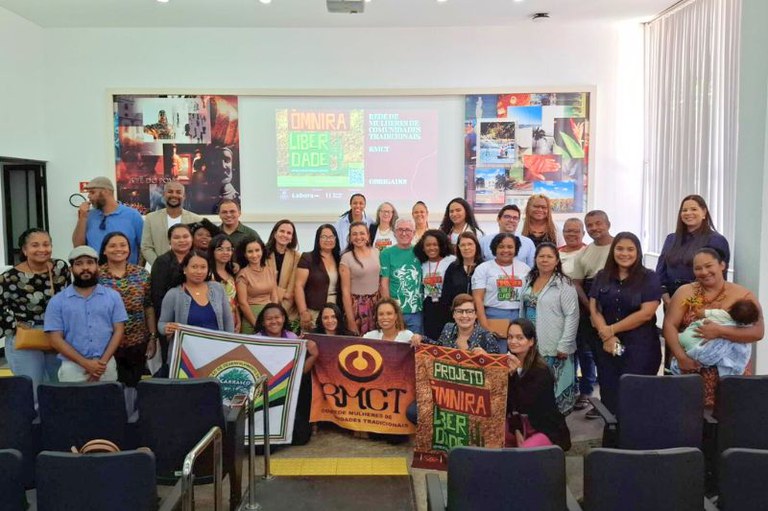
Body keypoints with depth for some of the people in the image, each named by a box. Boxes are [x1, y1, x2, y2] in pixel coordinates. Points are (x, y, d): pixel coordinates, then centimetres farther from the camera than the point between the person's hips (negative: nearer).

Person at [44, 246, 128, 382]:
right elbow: (56, 339, -3)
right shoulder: (57, 301, 2)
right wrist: (85, 363, -12)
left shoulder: (113, 296, 6)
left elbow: (118, 330, 2)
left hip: (106, 366, 1)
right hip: (73, 367, -1)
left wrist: (103, 362, -10)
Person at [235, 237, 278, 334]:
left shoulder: (270, 271, 7)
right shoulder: (243, 274, -6)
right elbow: (243, 303, -9)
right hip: (251, 315, -4)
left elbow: (274, 297, 7)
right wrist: (257, 324, -11)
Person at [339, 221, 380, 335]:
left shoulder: (376, 252, 5)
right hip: (357, 305, -4)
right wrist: (350, 319, -12)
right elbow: (345, 291, -9)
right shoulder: (346, 258, -8)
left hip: (376, 303, 4)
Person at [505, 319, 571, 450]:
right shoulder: (507, 363, -2)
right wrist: (516, 431, -7)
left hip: (545, 429, -5)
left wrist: (513, 375, -36)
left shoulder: (541, 370, -20)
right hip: (518, 424, 5)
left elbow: (525, 404, -27)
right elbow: (508, 402, 0)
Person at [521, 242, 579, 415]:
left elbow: (572, 316, -13)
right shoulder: (529, 281, 10)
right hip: (531, 344, 6)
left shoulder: (564, 284, -10)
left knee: (554, 388, 0)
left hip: (554, 347, -6)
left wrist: (564, 346, -16)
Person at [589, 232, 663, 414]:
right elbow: (594, 310, 4)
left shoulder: (649, 278, -1)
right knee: (609, 399, 7)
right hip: (607, 348, 3)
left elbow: (646, 313, -11)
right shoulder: (602, 277, 10)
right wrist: (606, 336, -12)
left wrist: (611, 329, -9)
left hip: (640, 349, -3)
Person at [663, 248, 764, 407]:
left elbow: (758, 332, -11)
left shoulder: (743, 295, -1)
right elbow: (669, 325, -5)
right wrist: (681, 356, -19)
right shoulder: (685, 292, 3)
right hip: (691, 368, 1)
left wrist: (719, 331, -23)